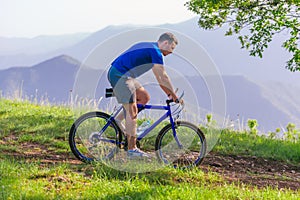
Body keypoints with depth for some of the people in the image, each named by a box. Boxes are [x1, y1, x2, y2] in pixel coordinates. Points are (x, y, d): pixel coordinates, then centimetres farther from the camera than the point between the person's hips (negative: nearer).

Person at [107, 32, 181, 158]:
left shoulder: (148, 47, 20)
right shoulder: (155, 52, -10)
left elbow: (159, 77, 25)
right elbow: (163, 77, -10)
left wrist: (169, 94, 24)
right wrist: (174, 95, -1)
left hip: (115, 73, 10)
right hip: (120, 76, -10)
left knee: (144, 97, 14)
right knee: (132, 112, -7)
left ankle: (119, 119, 12)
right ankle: (132, 149, -4)